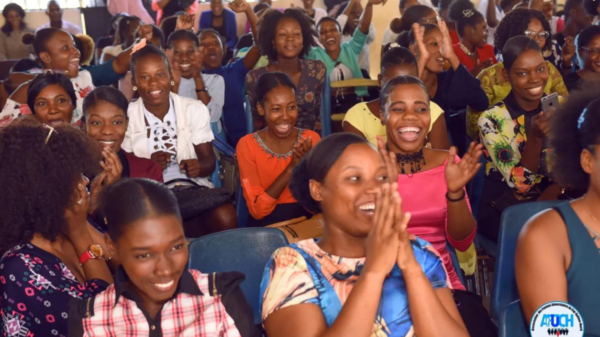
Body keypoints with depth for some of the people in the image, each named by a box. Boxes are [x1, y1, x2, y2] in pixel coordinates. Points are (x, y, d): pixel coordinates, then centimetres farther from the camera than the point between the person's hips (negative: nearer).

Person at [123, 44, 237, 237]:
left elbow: (209, 161, 6)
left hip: (193, 188, 2)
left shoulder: (195, 110, 7)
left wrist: (198, 166, -18)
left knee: (225, 217, -30)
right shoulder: (126, 117, 3)